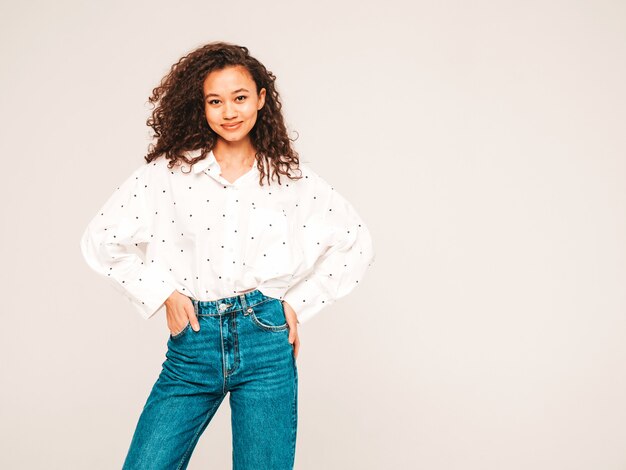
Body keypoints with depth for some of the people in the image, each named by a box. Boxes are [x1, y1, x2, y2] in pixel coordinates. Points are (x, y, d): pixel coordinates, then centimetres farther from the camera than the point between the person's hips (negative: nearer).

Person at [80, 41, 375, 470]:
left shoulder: (291, 176, 5)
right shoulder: (170, 171, 2)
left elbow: (359, 245, 11)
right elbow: (101, 240, 5)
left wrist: (300, 303, 4)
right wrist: (163, 294, 0)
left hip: (266, 340, 0)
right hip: (193, 342, 1)